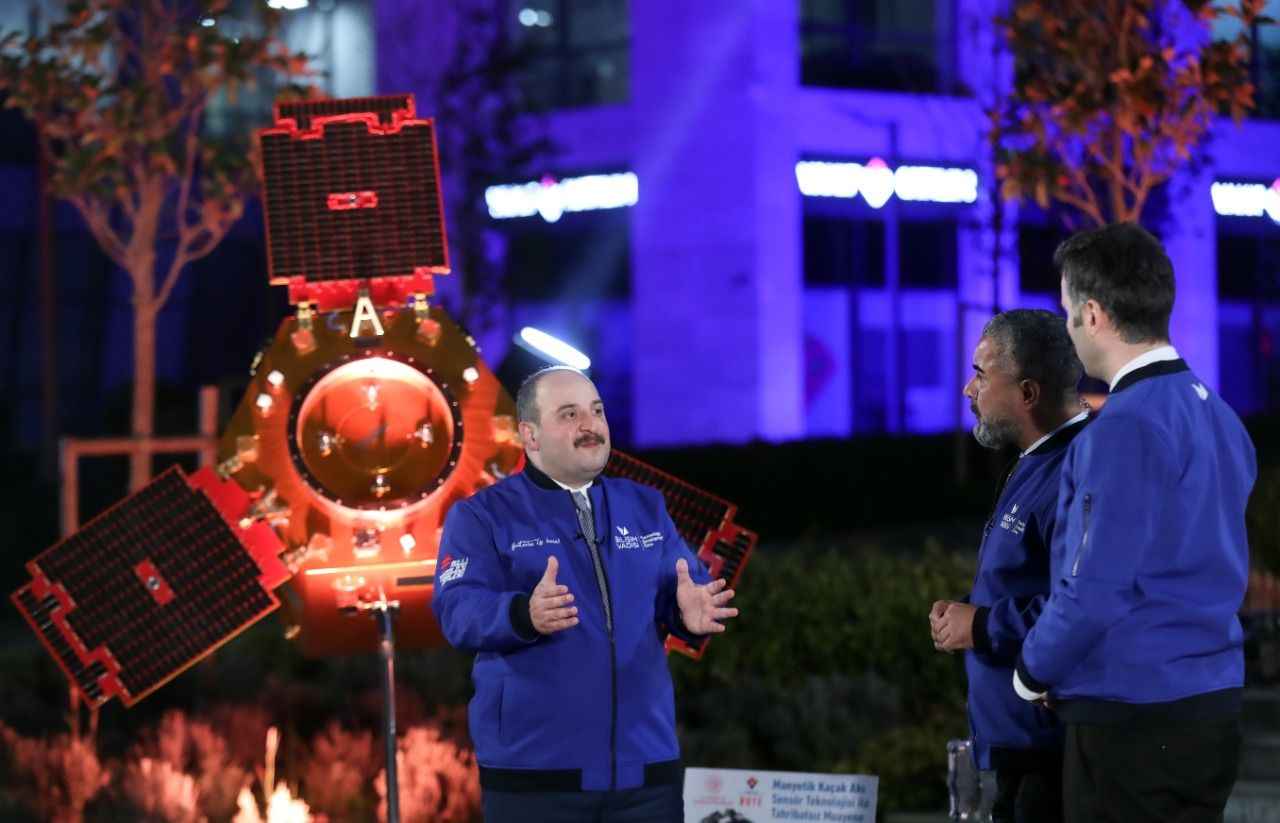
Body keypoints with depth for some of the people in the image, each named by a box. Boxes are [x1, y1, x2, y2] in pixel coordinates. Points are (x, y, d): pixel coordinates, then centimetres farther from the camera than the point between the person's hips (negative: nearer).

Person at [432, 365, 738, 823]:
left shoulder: (645, 507, 16)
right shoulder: (482, 516, 0)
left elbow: (684, 589, 8)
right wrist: (525, 616, -35)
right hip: (534, 772, -4)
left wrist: (690, 611, -17)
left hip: (645, 767, 4)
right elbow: (459, 611, -13)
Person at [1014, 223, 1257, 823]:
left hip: (1132, 721, -8)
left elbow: (1095, 589, -19)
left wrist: (1032, 673, -2)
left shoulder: (1127, 427, -16)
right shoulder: (1216, 413, 11)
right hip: (1213, 706, 8)